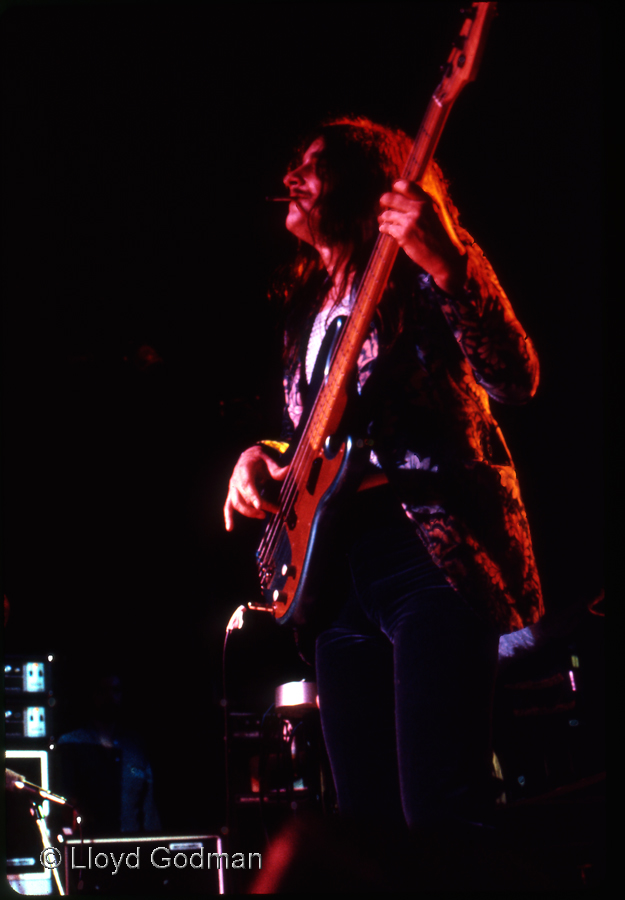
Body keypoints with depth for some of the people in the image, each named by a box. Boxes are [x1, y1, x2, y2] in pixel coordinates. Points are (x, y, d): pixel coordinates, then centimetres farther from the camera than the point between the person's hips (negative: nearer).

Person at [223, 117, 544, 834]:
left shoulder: (418, 271, -1)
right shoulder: (308, 303, 22)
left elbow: (516, 381, -16)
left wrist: (448, 264, -28)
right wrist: (261, 456, 10)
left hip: (433, 547, -8)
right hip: (337, 565, 8)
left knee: (440, 820, -19)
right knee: (365, 823, 6)